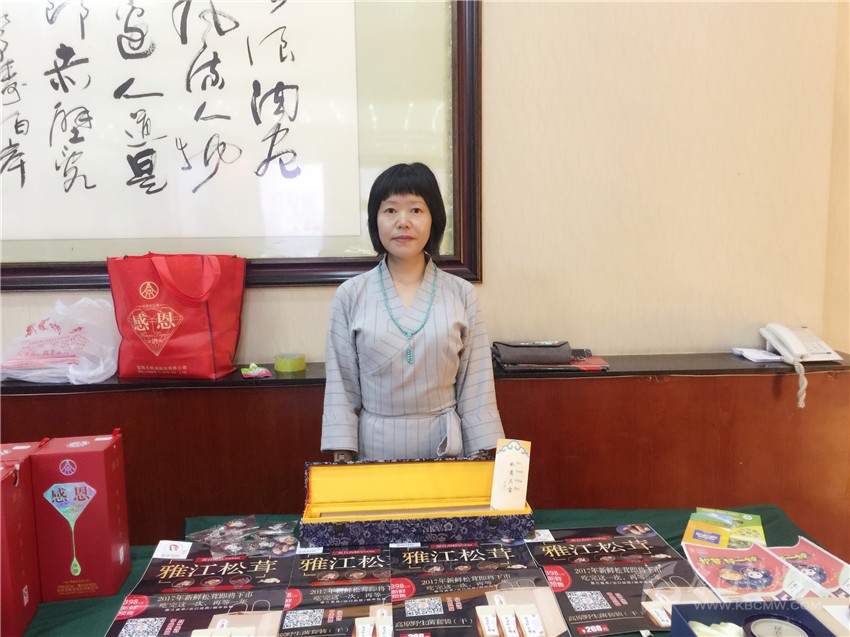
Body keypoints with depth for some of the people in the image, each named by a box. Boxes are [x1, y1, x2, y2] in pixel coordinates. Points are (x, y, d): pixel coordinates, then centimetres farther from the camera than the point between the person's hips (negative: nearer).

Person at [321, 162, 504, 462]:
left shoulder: (461, 294, -2)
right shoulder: (351, 295, -3)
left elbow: (475, 385, -1)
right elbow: (341, 385, -1)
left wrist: (484, 458, -3)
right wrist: (343, 458, -5)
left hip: (445, 446, 1)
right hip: (374, 447, 0)